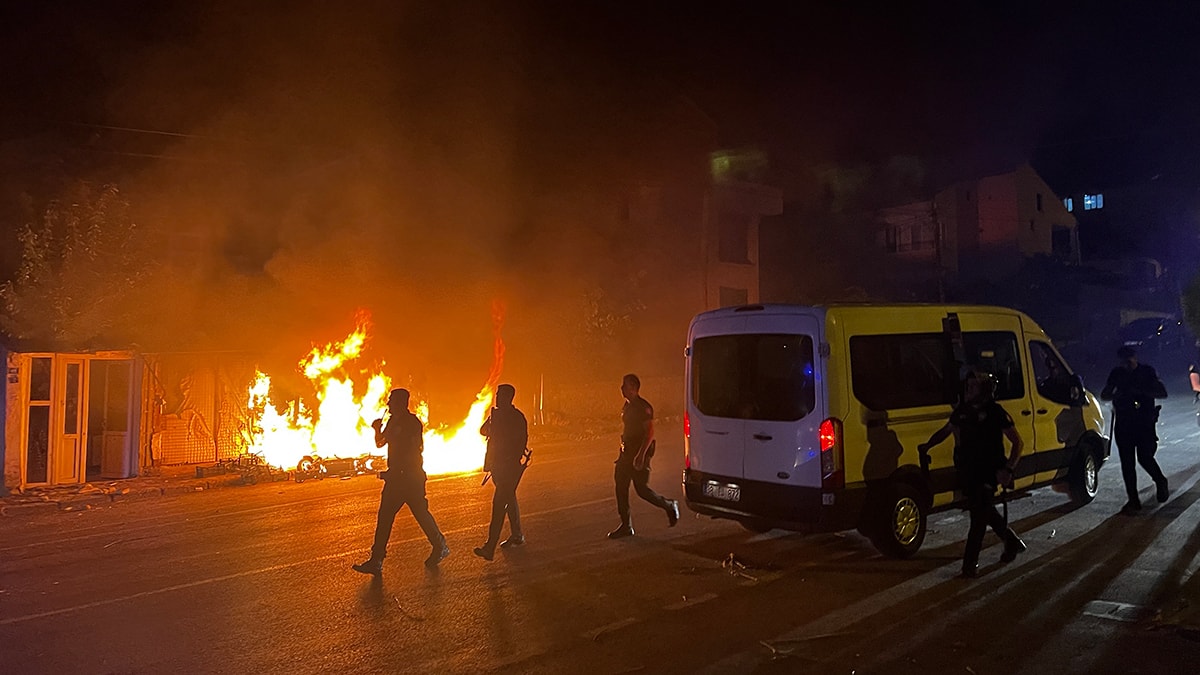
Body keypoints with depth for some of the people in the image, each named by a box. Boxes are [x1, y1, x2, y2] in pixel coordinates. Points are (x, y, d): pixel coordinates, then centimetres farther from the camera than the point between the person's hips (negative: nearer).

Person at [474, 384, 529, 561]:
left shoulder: (517, 417, -13)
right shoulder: (496, 414, 11)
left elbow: (521, 440, -16)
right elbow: (483, 430, 7)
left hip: (509, 465, -9)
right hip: (497, 464, 9)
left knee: (499, 502, -12)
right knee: (509, 498, 18)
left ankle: (490, 547, -13)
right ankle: (517, 536, 32)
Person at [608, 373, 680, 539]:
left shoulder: (643, 407, -16)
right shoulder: (628, 406, 12)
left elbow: (650, 432, -21)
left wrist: (641, 455, -27)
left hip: (640, 452, -9)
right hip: (627, 451, 9)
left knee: (641, 488, -5)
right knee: (620, 486, 5)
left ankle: (670, 506, 19)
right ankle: (626, 525, 12)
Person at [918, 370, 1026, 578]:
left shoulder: (996, 412, -12)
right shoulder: (962, 410, 5)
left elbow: (1018, 442, -10)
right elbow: (945, 430, 20)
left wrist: (1008, 470, -21)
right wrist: (927, 446, 5)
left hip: (988, 473, -7)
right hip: (967, 472, 7)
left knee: (979, 516, -3)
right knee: (985, 512, 20)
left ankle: (970, 563, 4)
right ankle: (1012, 541, 42)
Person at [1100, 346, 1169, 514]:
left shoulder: (1147, 372, 0)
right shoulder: (1117, 373, 7)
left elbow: (1162, 393, -5)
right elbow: (1103, 395, 9)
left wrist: (1140, 391, -20)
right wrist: (1118, 394, -12)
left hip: (1145, 421, -3)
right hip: (1123, 423, 3)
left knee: (1144, 457, -8)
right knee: (1127, 462, 1)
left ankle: (1161, 482, 26)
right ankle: (1133, 500, 8)